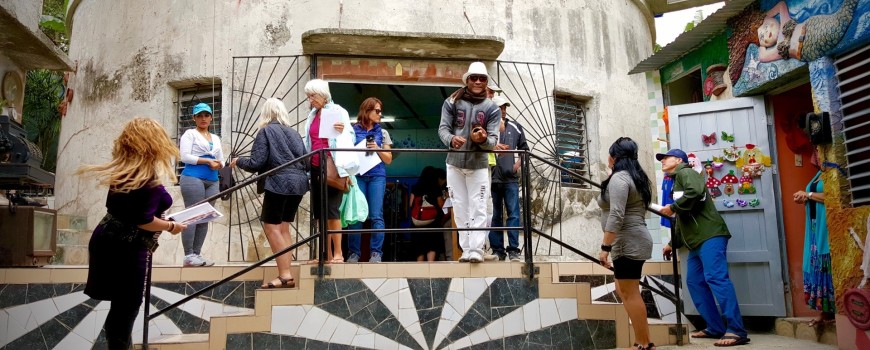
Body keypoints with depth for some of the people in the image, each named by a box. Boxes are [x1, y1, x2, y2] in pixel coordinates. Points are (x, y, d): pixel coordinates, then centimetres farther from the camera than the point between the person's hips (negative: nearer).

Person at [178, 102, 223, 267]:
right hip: (193, 178, -6)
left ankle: (197, 254, 5)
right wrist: (208, 161, -11)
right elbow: (185, 156, -8)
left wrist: (218, 164, -2)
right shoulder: (190, 134, 5)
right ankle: (189, 256, -8)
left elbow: (222, 160, 22)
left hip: (212, 182, 6)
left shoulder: (216, 138, 22)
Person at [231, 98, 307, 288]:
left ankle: (285, 275, -7)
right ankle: (287, 274, 9)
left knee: (271, 227, -2)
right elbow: (305, 163, 17)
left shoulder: (266, 131, 0)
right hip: (298, 182, 7)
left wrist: (238, 161, 12)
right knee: (283, 227, 12)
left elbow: (256, 163, -7)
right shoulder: (294, 133, 17)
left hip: (279, 183, -7)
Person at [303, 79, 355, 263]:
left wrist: (343, 131, -27)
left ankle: (338, 253, -5)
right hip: (316, 168, 7)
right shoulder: (312, 115, 17)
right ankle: (327, 255, 11)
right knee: (319, 212, 5)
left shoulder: (338, 111, -2)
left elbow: (349, 138, -7)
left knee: (331, 209, -10)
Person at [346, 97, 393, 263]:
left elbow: (388, 160, 12)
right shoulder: (353, 130, 8)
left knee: (376, 215, -6)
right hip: (357, 176, -1)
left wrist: (377, 149, -6)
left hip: (377, 176, 1)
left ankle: (376, 252, -1)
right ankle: (354, 252, 6)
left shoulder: (382, 133, 13)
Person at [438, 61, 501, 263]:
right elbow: (443, 128, -6)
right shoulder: (452, 102, -1)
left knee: (478, 208, -6)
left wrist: (483, 140, -33)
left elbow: (493, 140, -9)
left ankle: (477, 250, -4)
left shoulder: (492, 108, -2)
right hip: (455, 163, 2)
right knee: (460, 208, 7)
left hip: (479, 164, -1)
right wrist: (451, 139, -29)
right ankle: (466, 250, 16)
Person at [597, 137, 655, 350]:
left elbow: (616, 216, -23)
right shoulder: (635, 177, 19)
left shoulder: (619, 178, -12)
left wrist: (605, 247, -23)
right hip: (634, 241, 10)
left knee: (630, 294, -5)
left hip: (627, 244, -10)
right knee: (624, 292, 14)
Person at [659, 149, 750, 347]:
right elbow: (682, 221, 30)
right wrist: (673, 244, 28)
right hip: (696, 241, 10)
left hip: (710, 236, -10)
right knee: (694, 282, 7)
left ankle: (736, 331, -19)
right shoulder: (677, 181, 27)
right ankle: (716, 328, 9)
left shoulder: (685, 172, 0)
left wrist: (672, 207, -15)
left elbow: (696, 191, -24)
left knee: (715, 278, -17)